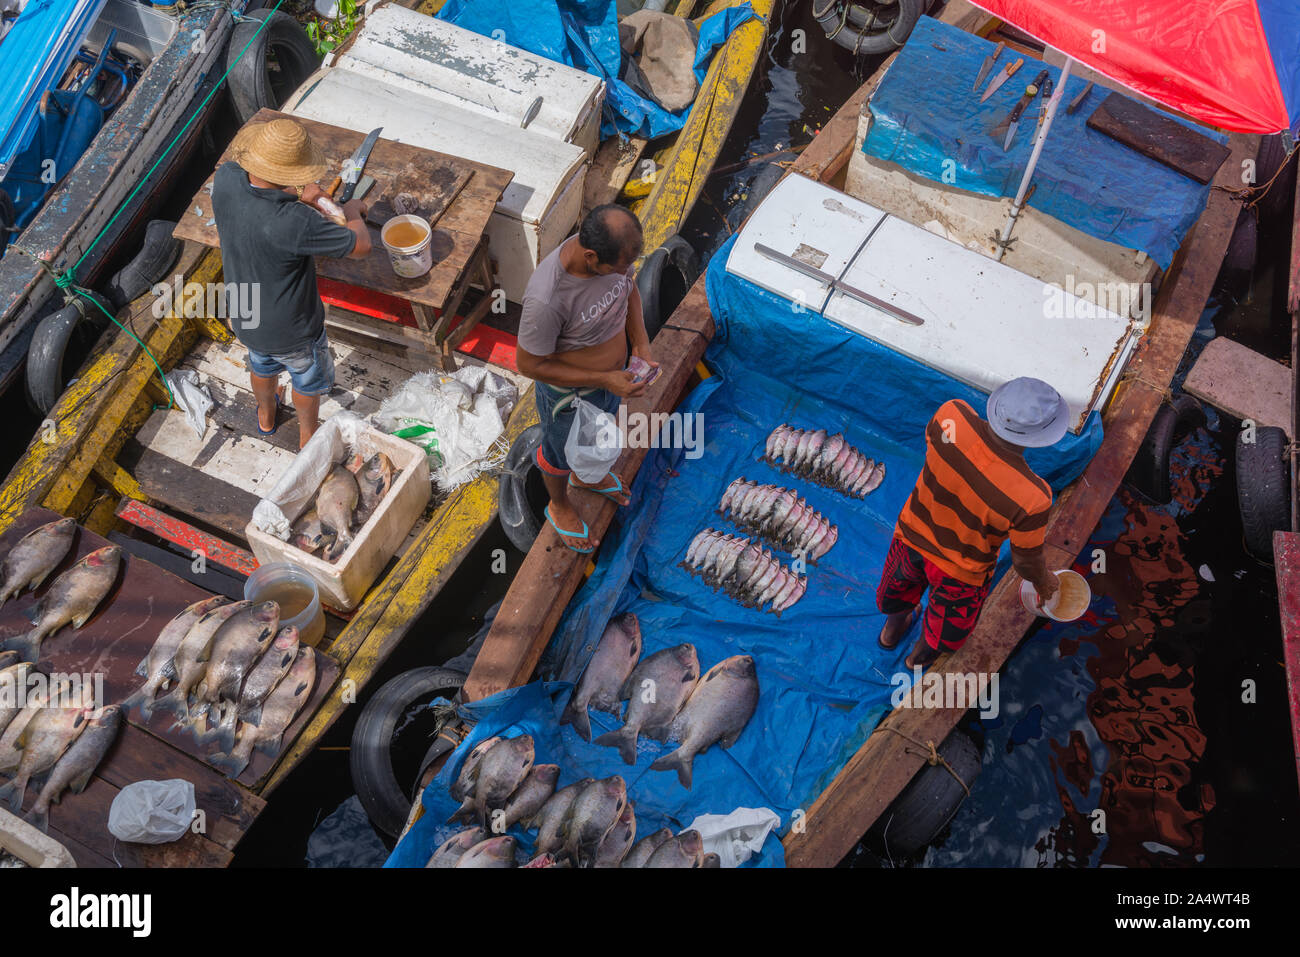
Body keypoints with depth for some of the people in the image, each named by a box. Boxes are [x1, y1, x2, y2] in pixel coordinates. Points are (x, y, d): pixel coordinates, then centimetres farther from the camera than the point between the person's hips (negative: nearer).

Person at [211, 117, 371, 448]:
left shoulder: (225, 179, -25)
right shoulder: (296, 223, -42)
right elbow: (361, 247, -28)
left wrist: (294, 195, -4)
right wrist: (354, 212, -9)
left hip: (244, 317, 6)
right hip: (291, 328, -5)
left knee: (262, 365, 37)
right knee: (308, 379, 28)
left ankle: (266, 415, 66)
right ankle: (308, 435, 54)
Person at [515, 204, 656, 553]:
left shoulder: (614, 247, -24)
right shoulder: (546, 298, -43)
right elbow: (530, 364, -28)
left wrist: (640, 342, -14)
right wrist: (603, 380, -29)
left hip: (611, 376, 6)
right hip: (568, 392, -5)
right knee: (562, 453, 27)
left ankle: (586, 477, 69)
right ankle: (560, 507, 59)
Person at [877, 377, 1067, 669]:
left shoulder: (951, 415, -34)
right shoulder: (1031, 497, -41)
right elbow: (1026, 560, -22)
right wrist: (1043, 583, 3)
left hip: (911, 535, 3)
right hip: (961, 571, -3)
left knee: (900, 584, 38)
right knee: (949, 623, 34)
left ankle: (894, 626, 71)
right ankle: (922, 656, 65)